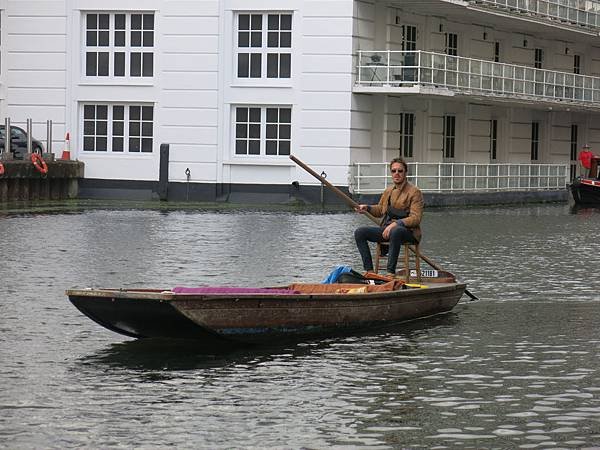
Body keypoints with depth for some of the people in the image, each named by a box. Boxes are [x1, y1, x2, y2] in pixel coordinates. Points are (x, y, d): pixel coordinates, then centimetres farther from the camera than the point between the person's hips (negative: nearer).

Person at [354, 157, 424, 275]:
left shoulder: (414, 192, -5)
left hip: (408, 231, -7)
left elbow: (416, 218, -14)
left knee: (395, 232, -42)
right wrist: (367, 208, 9)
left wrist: (396, 224, -26)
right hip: (387, 228, 7)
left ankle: (391, 273, -40)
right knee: (359, 232, -8)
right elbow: (380, 210, 31)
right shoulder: (388, 191, 16)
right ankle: (369, 270, -13)